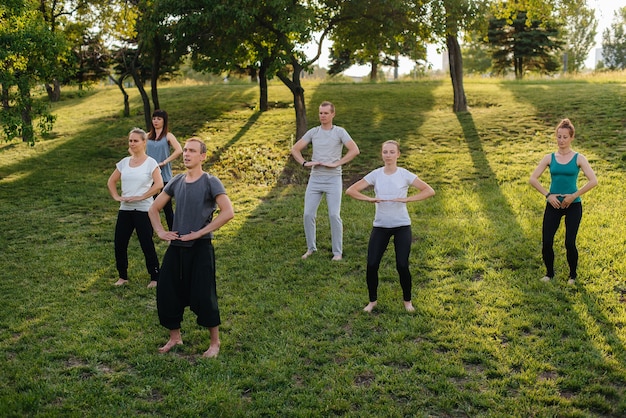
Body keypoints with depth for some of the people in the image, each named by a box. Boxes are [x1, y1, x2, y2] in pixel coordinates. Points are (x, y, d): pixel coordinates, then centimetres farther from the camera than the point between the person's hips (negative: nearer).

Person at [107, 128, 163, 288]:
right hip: (125, 209, 6)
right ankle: (123, 276, 22)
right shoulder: (124, 162, 9)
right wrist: (116, 196, 3)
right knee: (119, 244, 6)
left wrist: (141, 197, -18)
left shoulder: (150, 163, -7)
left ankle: (155, 278, 13)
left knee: (147, 245, 0)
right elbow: (111, 181, 18)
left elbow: (159, 184, -19)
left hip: (143, 210, -5)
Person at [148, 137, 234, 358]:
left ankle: (215, 343, 14)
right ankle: (175, 337, 28)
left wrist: (200, 232, -19)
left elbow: (228, 212, -22)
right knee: (167, 293, 8)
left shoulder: (210, 182, -9)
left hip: (200, 248, -6)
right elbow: (153, 209, 18)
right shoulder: (176, 181, 8)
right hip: (176, 247, 6)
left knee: (203, 296, -3)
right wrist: (160, 231, 3)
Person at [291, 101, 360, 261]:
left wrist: (336, 164, -15)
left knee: (334, 215, -6)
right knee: (308, 214, -1)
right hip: (315, 179, 3)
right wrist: (305, 163, -5)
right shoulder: (313, 132, 9)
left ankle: (337, 252, 4)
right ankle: (311, 248, 16)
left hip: (333, 179, -3)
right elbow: (295, 149, 12)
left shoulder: (340, 132, 0)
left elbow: (354, 150, -11)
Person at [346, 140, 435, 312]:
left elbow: (429, 191, -12)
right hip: (380, 226, 2)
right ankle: (372, 300, 19)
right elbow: (350, 190, -5)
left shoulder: (405, 175, -6)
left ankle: (407, 301, 19)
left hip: (402, 226, -2)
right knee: (372, 265, -4)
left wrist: (407, 199, -22)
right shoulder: (375, 175, -2)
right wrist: (370, 198, -19)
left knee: (402, 266, -6)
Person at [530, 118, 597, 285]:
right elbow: (533, 179, 0)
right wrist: (548, 194, -9)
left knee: (569, 243, -5)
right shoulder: (549, 158, 3)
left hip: (573, 205, -2)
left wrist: (574, 196, -14)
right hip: (553, 204, 2)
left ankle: (573, 275, 19)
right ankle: (549, 273, 19)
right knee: (546, 242, -4)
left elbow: (593, 181, -11)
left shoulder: (578, 158, -3)